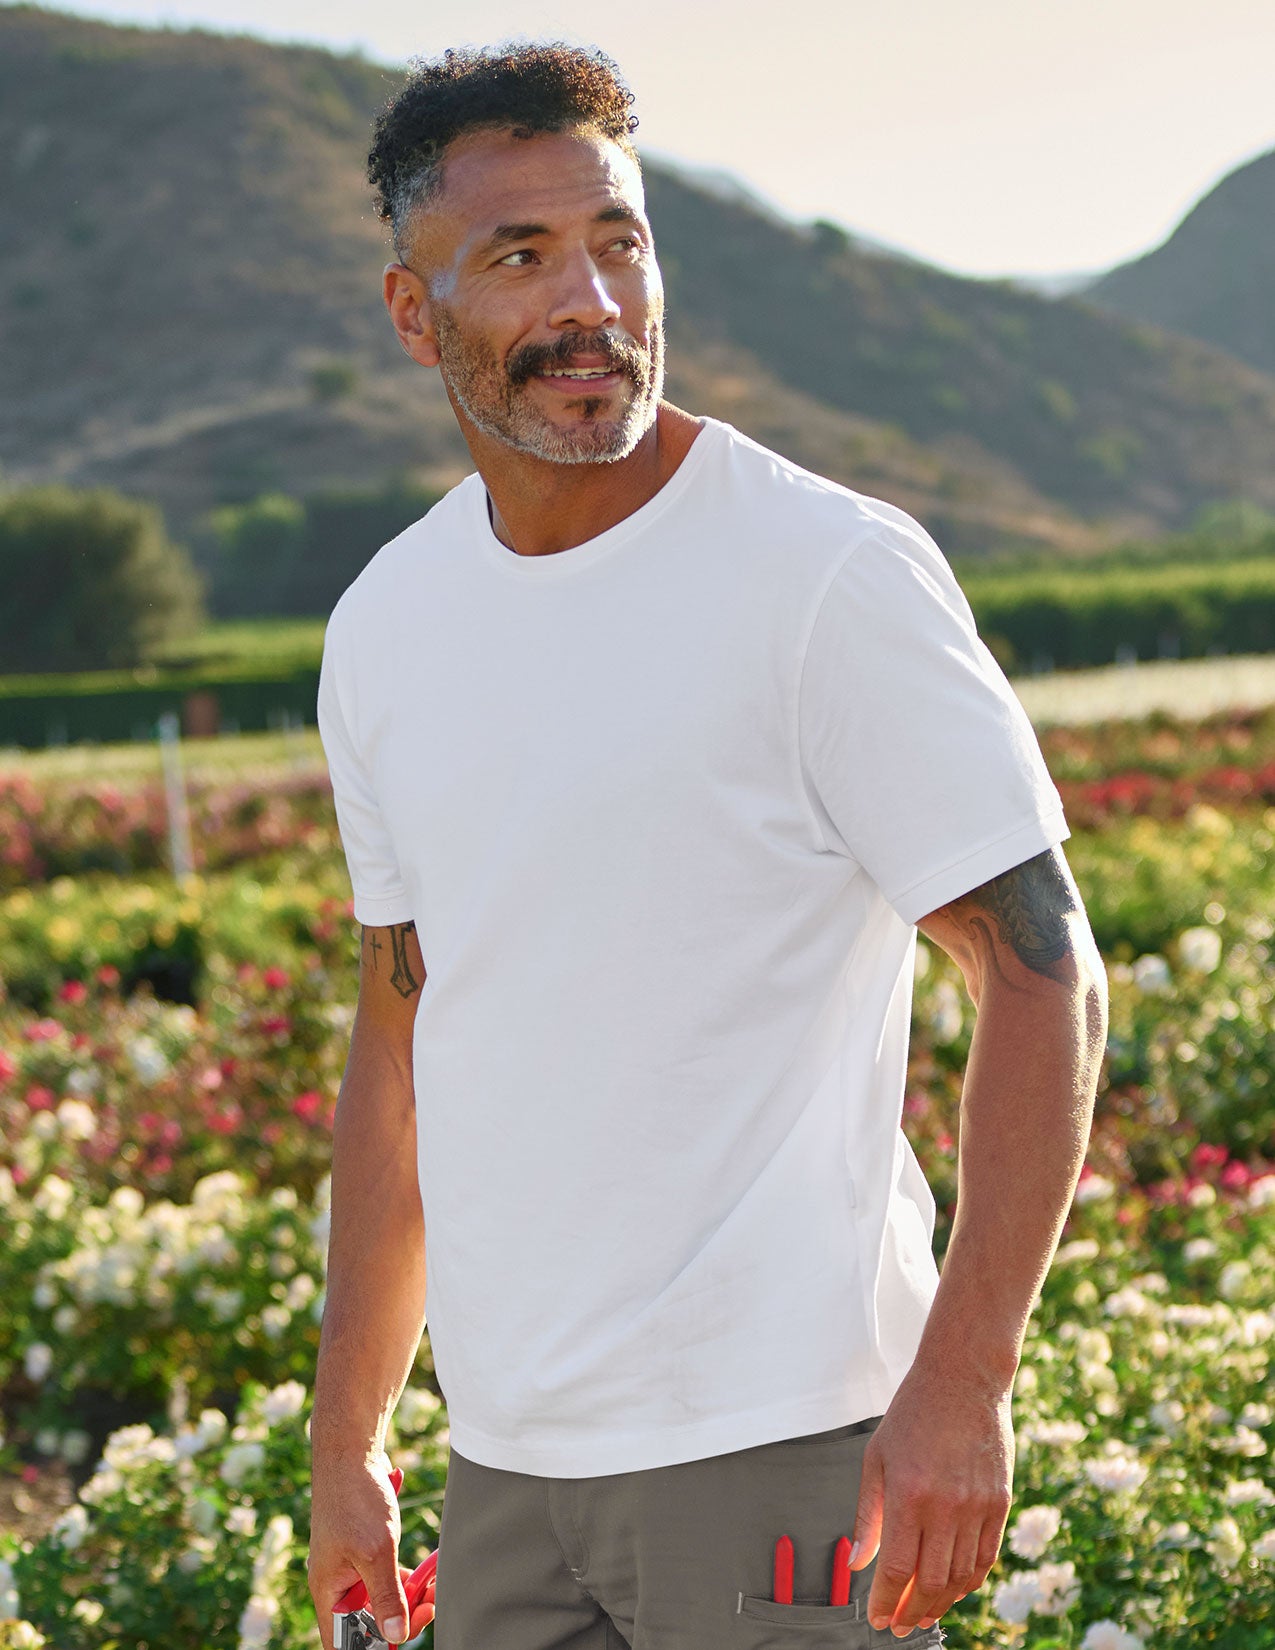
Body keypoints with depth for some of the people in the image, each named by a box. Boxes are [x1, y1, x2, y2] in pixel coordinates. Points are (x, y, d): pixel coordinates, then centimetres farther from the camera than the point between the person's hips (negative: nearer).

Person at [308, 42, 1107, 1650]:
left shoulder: (837, 577, -10)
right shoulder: (386, 627, 8)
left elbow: (1046, 977, -10)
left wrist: (964, 1380, -18)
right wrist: (345, 1439, 16)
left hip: (784, 1449, -5)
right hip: (505, 1460, 6)